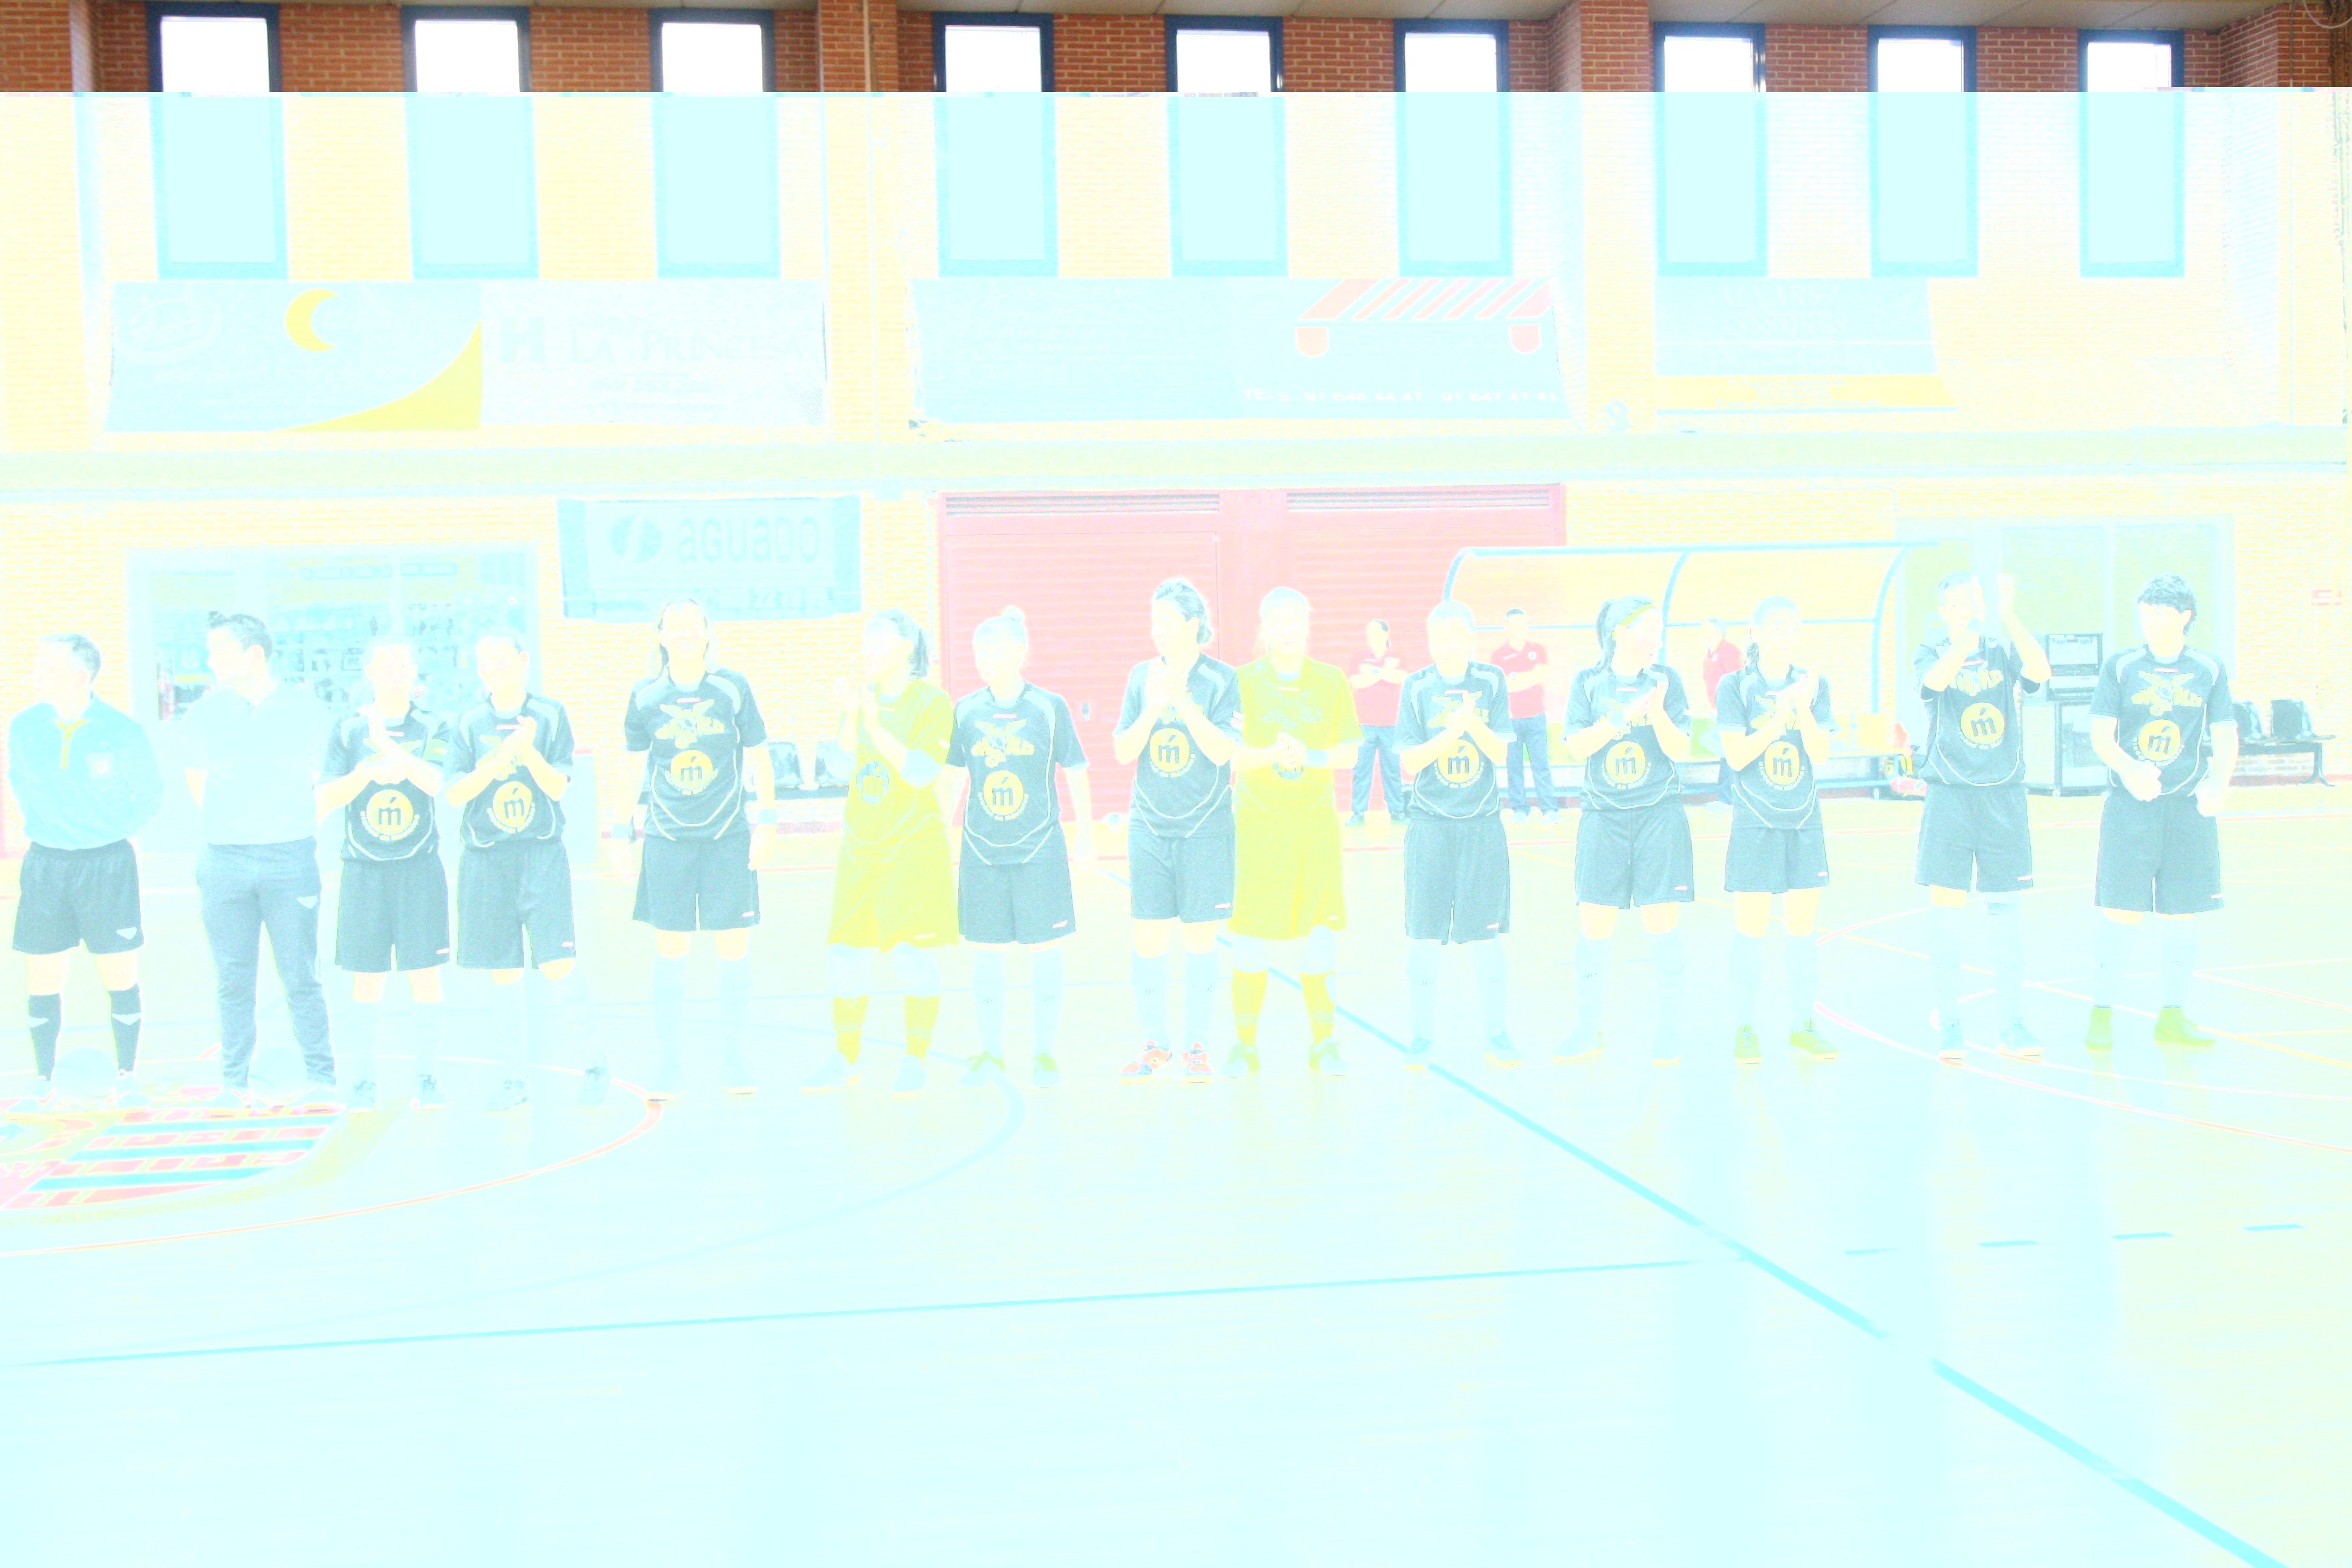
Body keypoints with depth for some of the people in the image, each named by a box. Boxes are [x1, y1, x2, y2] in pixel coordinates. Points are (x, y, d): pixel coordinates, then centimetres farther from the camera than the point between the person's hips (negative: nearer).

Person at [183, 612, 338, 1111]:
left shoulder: (307, 710, 2)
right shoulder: (204, 713, 7)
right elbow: (196, 781, 16)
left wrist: (298, 832, 9)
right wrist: (225, 829, 12)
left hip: (290, 858, -2)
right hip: (224, 859, 2)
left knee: (300, 978, -1)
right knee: (232, 981, 5)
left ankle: (319, 1079, 7)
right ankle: (234, 1084, 13)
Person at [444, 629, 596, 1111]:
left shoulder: (550, 716, 2)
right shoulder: (470, 724, 7)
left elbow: (559, 786, -4)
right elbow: (456, 792, -1)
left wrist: (529, 751, -21)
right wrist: (495, 764, -17)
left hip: (541, 852, -2)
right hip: (486, 858, 3)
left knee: (555, 962, -10)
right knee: (502, 970, 5)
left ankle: (593, 1065, 3)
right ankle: (515, 1076, 15)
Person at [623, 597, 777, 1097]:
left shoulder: (732, 690, 1)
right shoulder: (646, 698, 4)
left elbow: (758, 757, 6)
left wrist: (765, 821, 1)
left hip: (728, 836, -1)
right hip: (666, 837, 1)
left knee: (732, 944, 2)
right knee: (669, 947, 3)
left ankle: (732, 1057, 14)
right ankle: (668, 1060, 13)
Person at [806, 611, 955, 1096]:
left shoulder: (931, 702, -5)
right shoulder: (861, 697, 9)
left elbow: (922, 772, -16)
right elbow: (842, 767, 2)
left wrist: (876, 726, -21)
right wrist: (851, 720, -12)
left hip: (912, 847, -5)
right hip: (862, 845, 5)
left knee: (913, 954, -3)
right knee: (845, 954, 5)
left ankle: (915, 1060, 10)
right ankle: (845, 1058, 19)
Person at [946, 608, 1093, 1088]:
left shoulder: (1049, 708, -2)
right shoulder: (968, 711, 4)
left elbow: (1075, 772, 6)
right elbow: (956, 777, 14)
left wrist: (1086, 833, 8)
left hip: (1039, 849, -2)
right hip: (982, 851, 2)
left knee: (1045, 950, 3)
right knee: (987, 953, 7)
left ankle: (1043, 1052, 16)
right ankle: (990, 1052, 20)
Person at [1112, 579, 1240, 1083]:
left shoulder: (1221, 680, -3)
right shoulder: (1142, 677, 5)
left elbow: (1223, 750, -12)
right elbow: (1123, 751, 1)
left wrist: (1184, 702, -20)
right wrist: (1153, 709, -14)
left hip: (1205, 828, -3)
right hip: (1151, 824, 3)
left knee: (1200, 936, 3)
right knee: (1149, 937, 3)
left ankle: (1198, 1045, 14)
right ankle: (1154, 1042, 16)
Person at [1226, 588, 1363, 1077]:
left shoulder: (1331, 683, 8)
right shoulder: (1243, 683, 2)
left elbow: (1350, 752, 4)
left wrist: (1310, 756, -14)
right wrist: (1268, 755, -21)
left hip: (1315, 820, 2)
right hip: (1259, 820, -2)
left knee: (1320, 935, 2)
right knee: (1249, 935, -1)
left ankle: (1323, 1041, 14)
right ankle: (1244, 1043, 11)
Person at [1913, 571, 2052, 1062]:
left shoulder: (2004, 652, 7)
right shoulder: (1930, 654, 4)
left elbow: (2039, 671, -15)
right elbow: (1934, 680, -20)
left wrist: (2009, 617, -27)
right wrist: (1968, 639, -36)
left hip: (2003, 796, 1)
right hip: (1949, 796, -1)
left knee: (2005, 909, 4)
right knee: (1944, 908, -3)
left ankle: (2013, 1022, 12)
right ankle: (1947, 1023, 6)